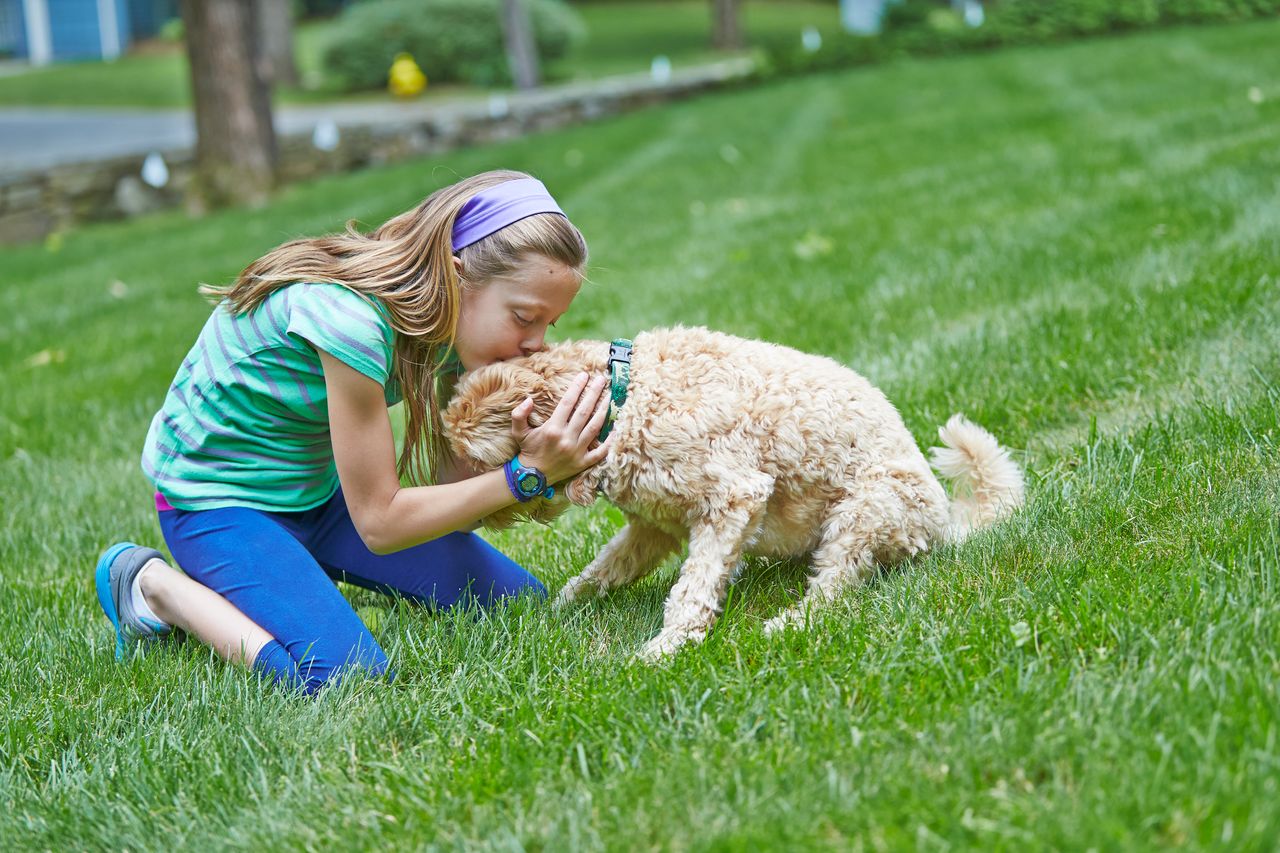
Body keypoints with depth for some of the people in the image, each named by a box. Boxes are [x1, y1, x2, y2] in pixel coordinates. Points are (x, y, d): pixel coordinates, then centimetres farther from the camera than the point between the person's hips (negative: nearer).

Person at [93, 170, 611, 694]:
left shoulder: (455, 317, -10)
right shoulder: (349, 317, -35)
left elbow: (456, 489, -9)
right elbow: (379, 522, -28)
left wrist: (523, 453, -29)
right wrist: (526, 475, -31)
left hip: (317, 490, 8)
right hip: (218, 501, -8)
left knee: (521, 603, 3)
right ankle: (154, 585, -4)